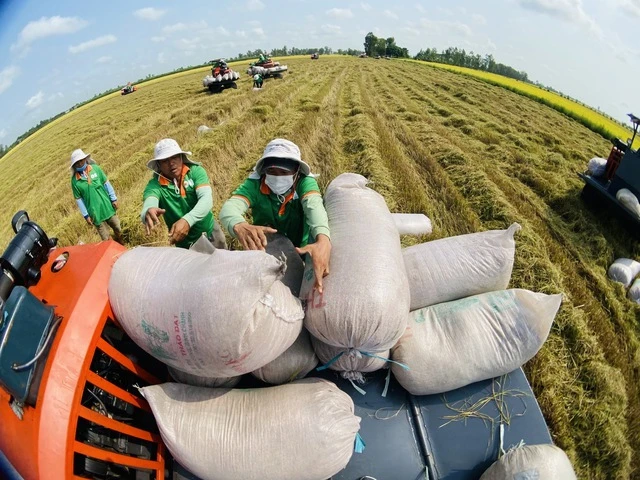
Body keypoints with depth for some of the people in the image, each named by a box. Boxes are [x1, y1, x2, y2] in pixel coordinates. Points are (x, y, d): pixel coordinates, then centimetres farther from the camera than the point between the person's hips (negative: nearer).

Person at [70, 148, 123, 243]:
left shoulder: (95, 168, -3)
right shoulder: (75, 180, -7)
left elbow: (106, 183, 4)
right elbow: (79, 199, -2)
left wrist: (114, 199, 2)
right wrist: (86, 215, -2)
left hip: (107, 207, 2)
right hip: (95, 213, -2)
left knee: (118, 230, 15)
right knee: (106, 239, 3)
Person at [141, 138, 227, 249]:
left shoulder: (195, 171, -13)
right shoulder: (155, 184, -13)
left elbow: (207, 199, -26)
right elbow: (149, 205, -32)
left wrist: (187, 220, -43)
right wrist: (148, 213, -56)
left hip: (211, 234, 1)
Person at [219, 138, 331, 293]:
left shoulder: (305, 182, -21)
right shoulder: (254, 184, -19)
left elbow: (315, 207, -41)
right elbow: (229, 208, -36)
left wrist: (323, 240, -64)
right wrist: (240, 226, -62)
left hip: (301, 251, 0)